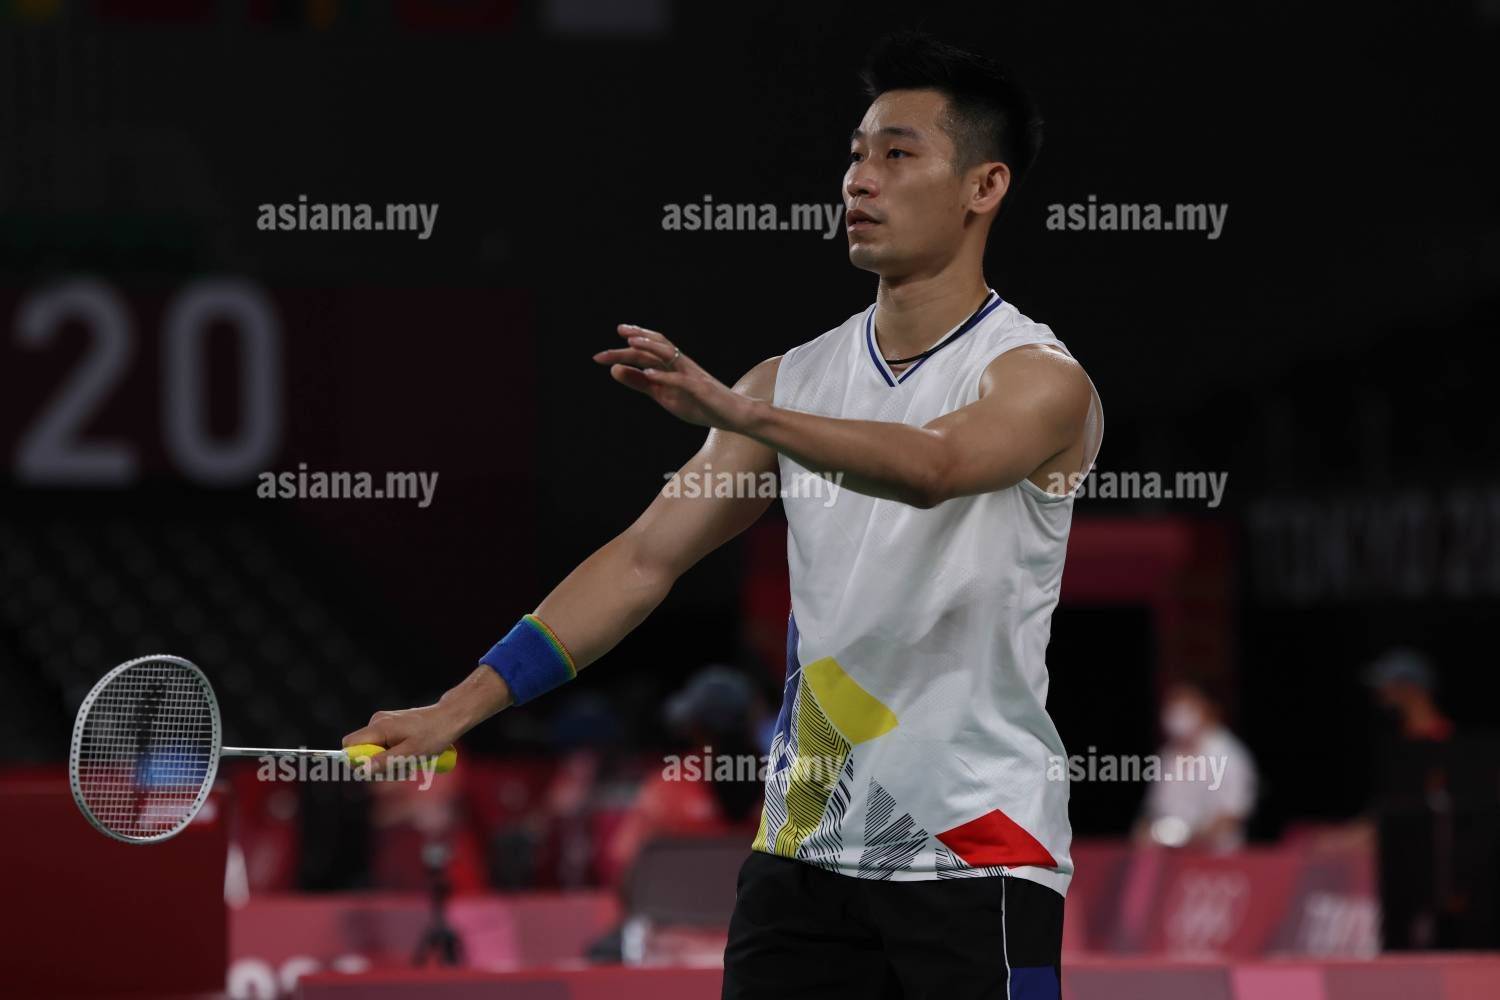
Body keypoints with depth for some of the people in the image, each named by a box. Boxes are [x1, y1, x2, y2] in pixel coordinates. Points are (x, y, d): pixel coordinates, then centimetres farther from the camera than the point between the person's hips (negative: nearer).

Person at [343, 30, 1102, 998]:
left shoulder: (1043, 381, -7)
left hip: (975, 856, -5)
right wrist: (463, 705, -2)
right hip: (802, 852, 5)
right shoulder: (793, 381, 11)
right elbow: (645, 559, 8)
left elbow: (930, 468, -29)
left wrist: (739, 411, -44)